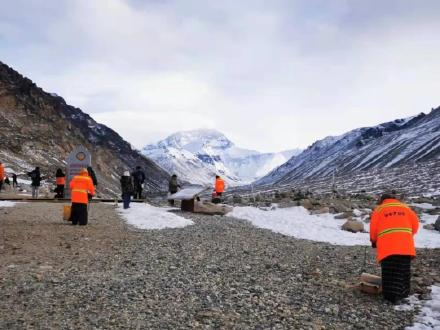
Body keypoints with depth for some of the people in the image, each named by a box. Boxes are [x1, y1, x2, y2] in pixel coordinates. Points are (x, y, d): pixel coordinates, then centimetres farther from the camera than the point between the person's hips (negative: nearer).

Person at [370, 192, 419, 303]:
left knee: (389, 272, 1)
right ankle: (403, 293, 21)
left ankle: (392, 295, -2)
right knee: (403, 270, 14)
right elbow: (415, 223, 12)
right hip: (405, 245, 3)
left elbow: (373, 227, 5)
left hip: (387, 245, -2)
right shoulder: (405, 207, 16)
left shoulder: (379, 209, 9)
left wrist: (374, 240, 21)